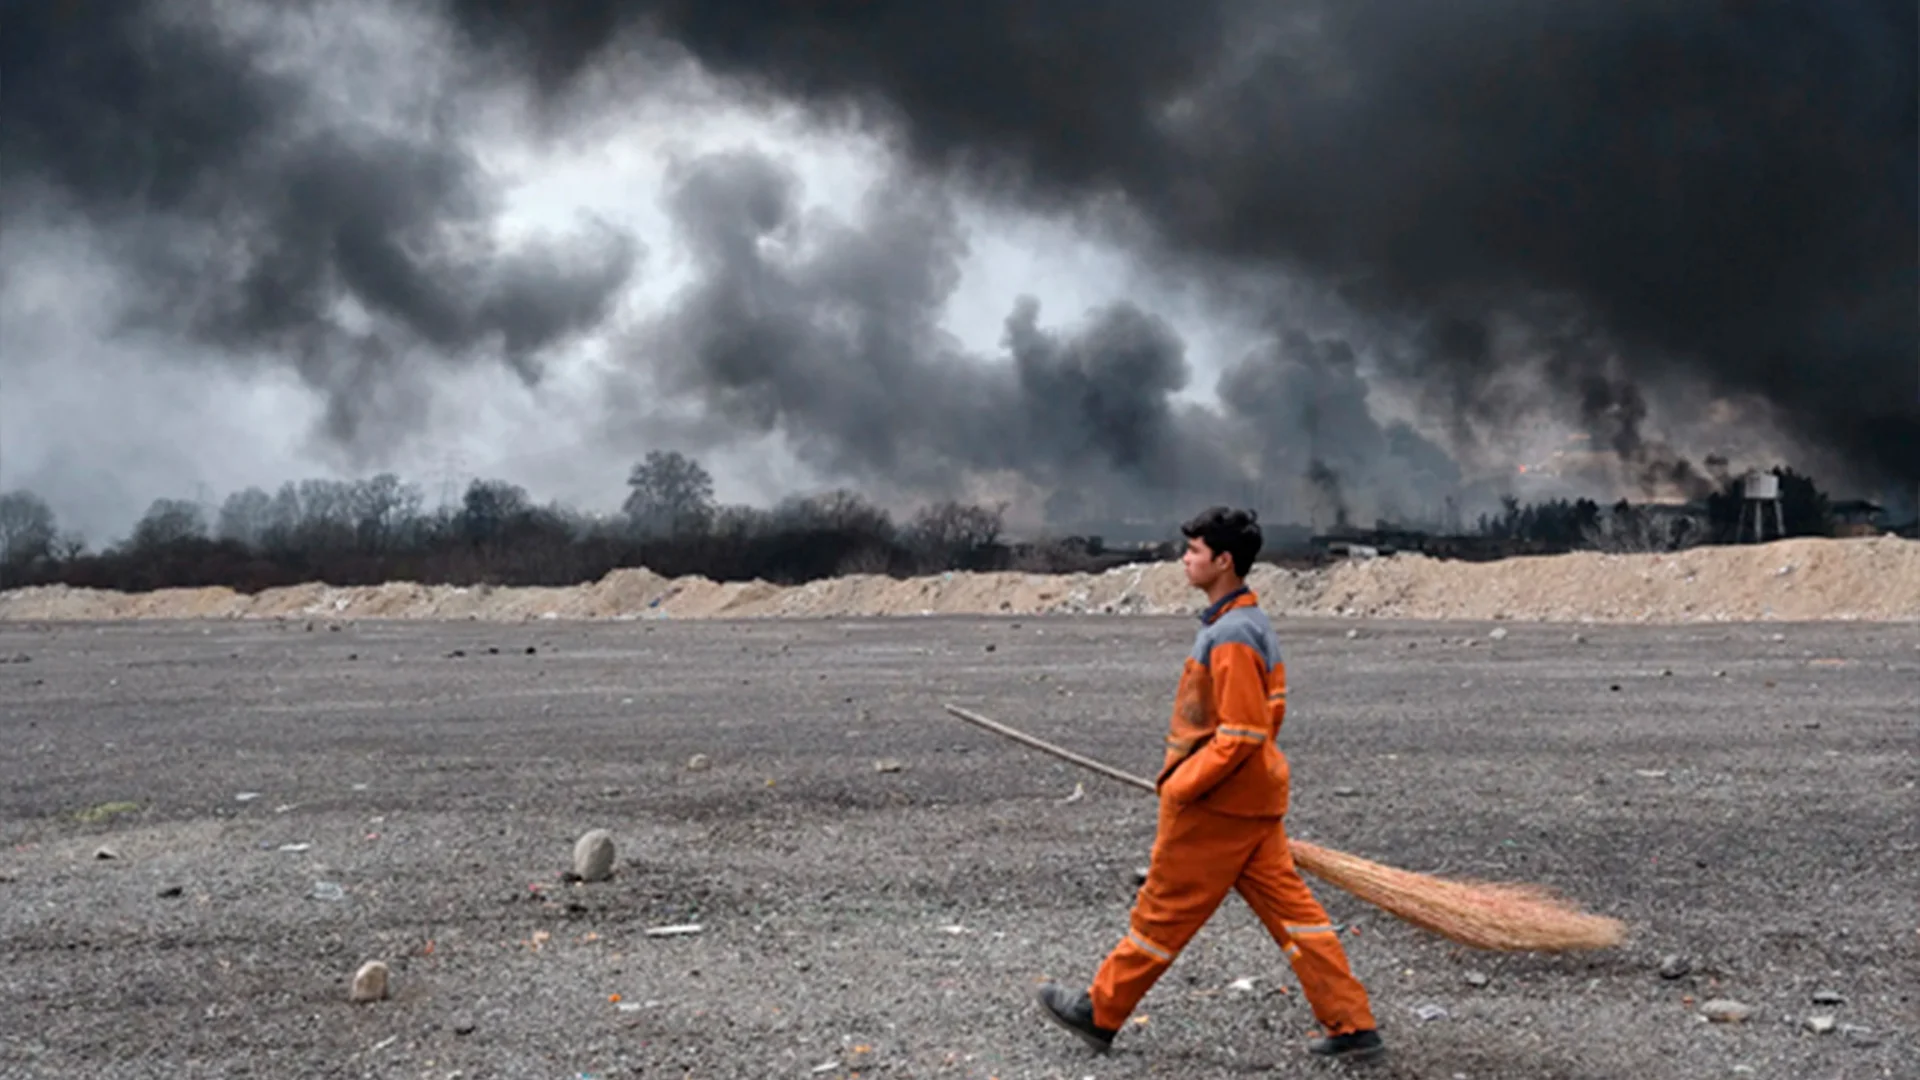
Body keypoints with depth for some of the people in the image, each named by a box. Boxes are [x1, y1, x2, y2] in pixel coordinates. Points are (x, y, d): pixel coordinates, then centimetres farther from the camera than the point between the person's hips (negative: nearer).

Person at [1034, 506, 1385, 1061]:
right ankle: (1352, 1024, 12)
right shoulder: (1253, 622, 10)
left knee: (1163, 911, 5)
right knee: (1289, 906, 10)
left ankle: (1099, 1014, 20)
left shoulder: (1229, 637, -21)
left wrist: (1180, 786, -17)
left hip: (1216, 805, -9)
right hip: (1254, 797, 9)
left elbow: (1241, 735, -24)